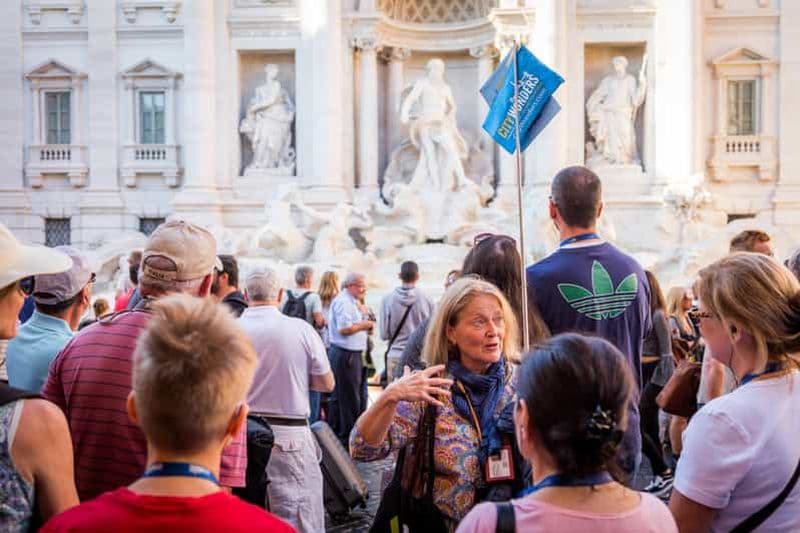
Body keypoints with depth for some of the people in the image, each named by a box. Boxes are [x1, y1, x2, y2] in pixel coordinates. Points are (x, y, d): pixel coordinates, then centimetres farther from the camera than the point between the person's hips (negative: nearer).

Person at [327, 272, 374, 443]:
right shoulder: (344, 302, -15)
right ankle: (347, 435, 5)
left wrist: (365, 327, 7)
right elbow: (344, 328, -24)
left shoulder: (351, 301, 18)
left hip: (350, 353, 11)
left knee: (338, 395, 16)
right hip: (346, 354, -11)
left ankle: (334, 432, 25)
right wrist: (364, 325, -12)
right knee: (350, 397, -3)